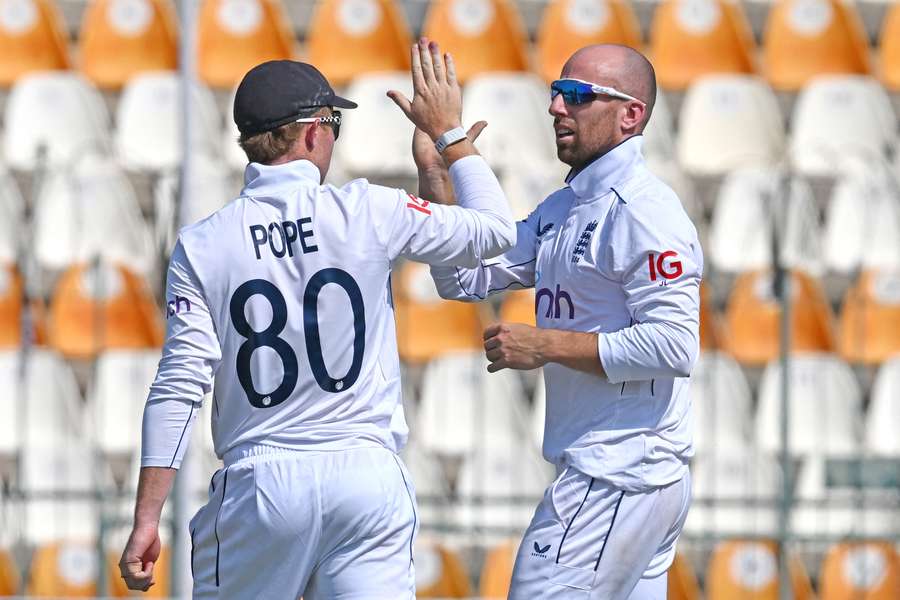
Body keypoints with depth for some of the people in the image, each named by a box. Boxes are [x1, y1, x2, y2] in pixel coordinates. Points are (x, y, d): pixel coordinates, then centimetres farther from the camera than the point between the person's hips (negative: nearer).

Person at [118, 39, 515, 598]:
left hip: (259, 484, 0)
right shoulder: (370, 213, -2)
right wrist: (449, 132, 23)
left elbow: (180, 385, -5)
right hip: (369, 475, 0)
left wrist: (148, 518, -3)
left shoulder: (202, 245, -1)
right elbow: (495, 230, 11)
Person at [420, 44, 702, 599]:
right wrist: (435, 166, 5)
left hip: (616, 484, -10)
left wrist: (546, 345, -17)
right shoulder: (561, 209, 16)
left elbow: (676, 346, -21)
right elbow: (464, 277, 15)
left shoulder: (642, 210, -14)